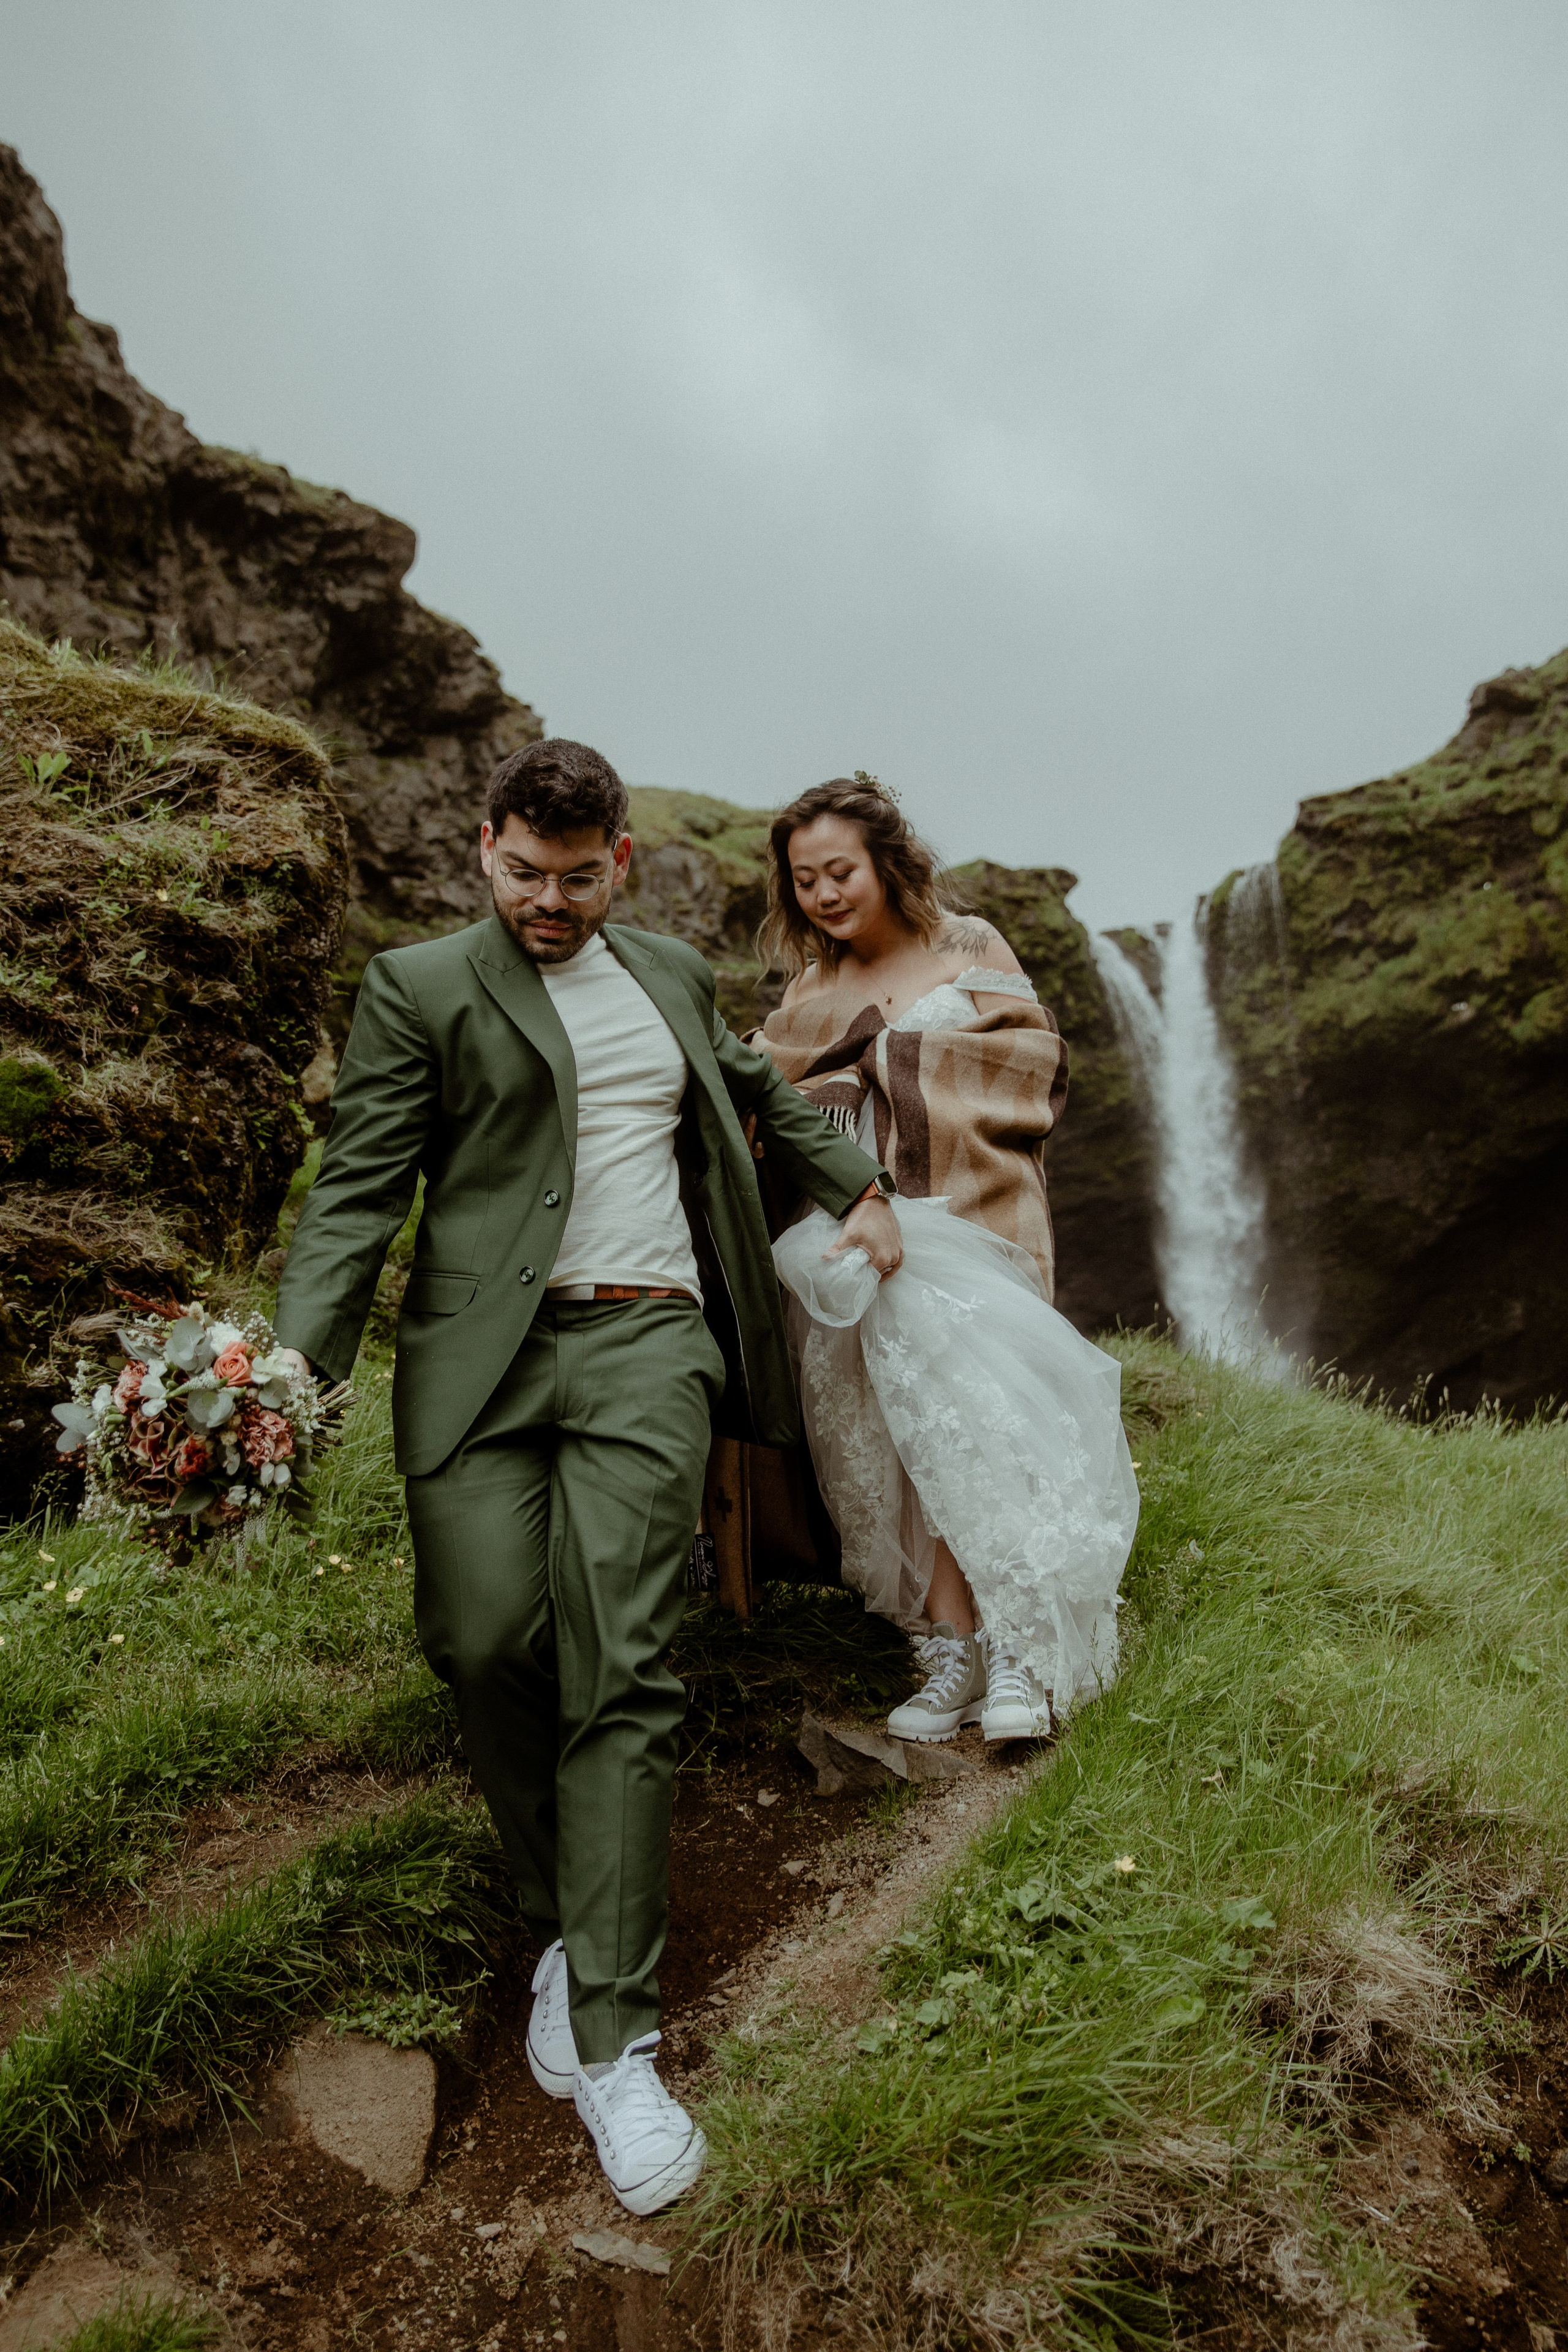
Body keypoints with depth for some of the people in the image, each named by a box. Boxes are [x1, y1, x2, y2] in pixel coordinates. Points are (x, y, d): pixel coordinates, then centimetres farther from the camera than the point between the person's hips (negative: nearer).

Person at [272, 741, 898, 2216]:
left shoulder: (673, 976, 20)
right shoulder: (417, 988, 7)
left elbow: (760, 1095, 37)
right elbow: (360, 1185, -1)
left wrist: (858, 1188, 36)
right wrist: (300, 1353, -15)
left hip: (646, 1344, 2)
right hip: (478, 1350, -1)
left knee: (619, 1671, -6)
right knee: (483, 1642, -8)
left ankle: (614, 2037, 2)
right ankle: (561, 1922, 20)